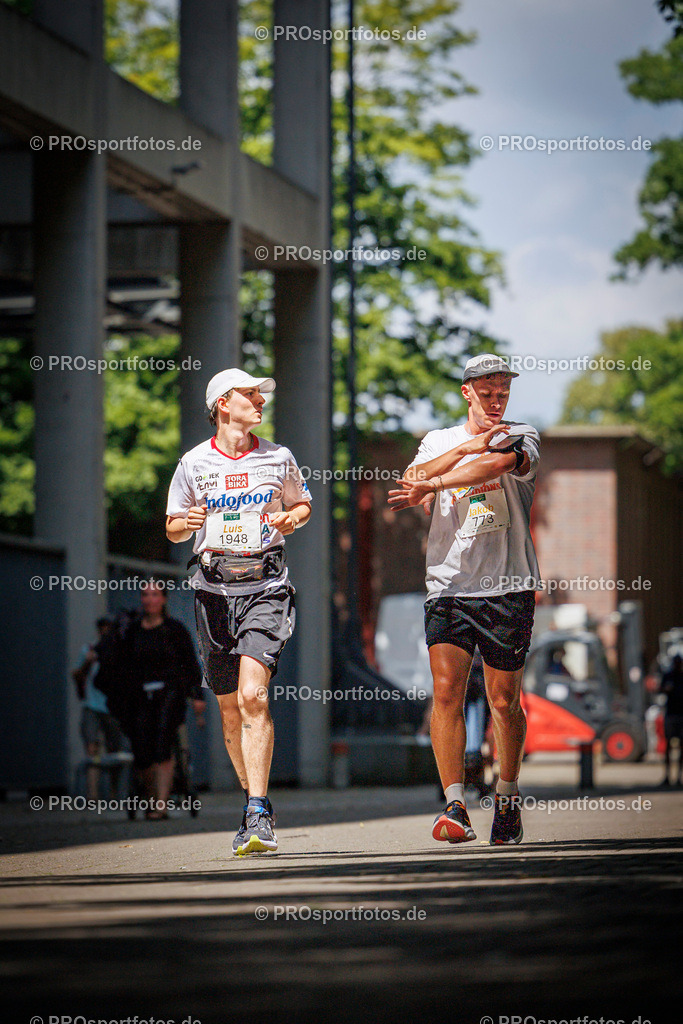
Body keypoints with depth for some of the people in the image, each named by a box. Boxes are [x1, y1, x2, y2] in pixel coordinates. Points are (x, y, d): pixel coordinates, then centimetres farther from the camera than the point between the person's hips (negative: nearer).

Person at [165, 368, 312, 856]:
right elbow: (173, 528, 12)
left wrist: (291, 519, -2)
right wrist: (188, 522, -12)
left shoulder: (278, 458, 5)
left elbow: (302, 504, 21)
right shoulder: (194, 464, 4)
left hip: (267, 586, -2)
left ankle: (258, 816, -21)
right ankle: (256, 799, 27)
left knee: (252, 696, -19)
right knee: (230, 709, 7)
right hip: (214, 590, 2)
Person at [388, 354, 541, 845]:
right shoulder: (439, 441, 15)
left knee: (504, 702, 3)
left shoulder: (521, 437, 5)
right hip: (449, 587, 1)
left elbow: (500, 463, -18)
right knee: (446, 691, -14)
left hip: (508, 588, -1)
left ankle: (508, 796, 24)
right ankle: (455, 806, -16)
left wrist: (430, 484, -23)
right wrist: (466, 447, -17)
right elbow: (411, 481, -5)